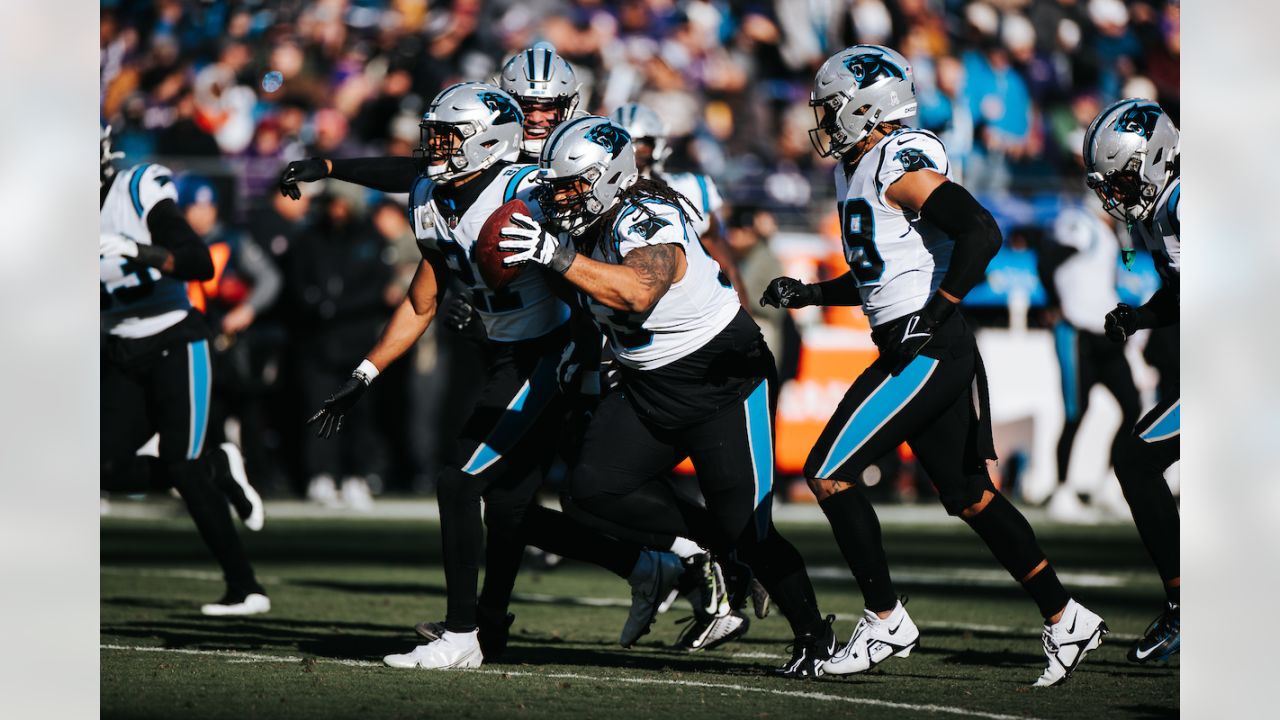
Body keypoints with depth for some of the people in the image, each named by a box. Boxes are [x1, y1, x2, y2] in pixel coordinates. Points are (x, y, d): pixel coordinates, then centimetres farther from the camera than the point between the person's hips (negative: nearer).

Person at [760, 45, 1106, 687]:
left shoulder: (901, 165, -14)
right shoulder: (856, 173, 17)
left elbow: (982, 233, -24)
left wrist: (933, 313, -22)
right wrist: (808, 294, 18)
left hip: (927, 350, -10)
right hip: (925, 353, 10)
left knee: (829, 474, -7)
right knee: (969, 496, 13)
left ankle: (886, 621, 0)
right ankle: (1065, 620, 17)